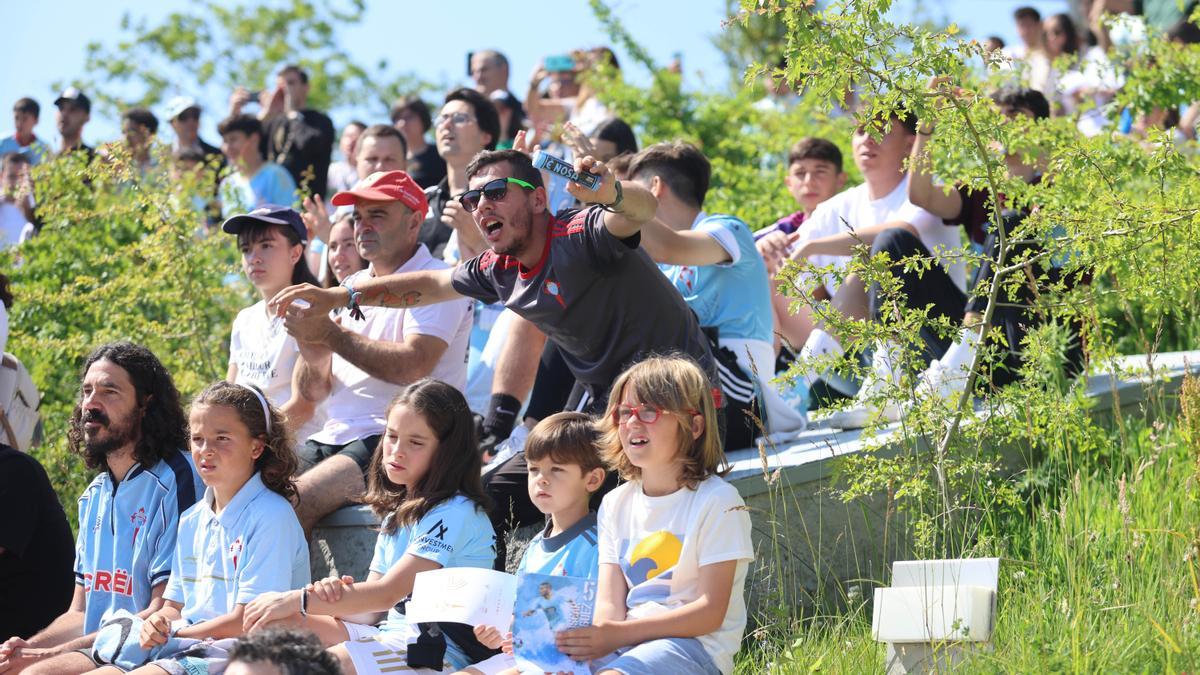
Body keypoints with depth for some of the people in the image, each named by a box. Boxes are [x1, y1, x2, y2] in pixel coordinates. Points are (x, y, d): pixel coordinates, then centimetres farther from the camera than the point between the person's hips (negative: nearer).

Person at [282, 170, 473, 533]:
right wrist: (312, 352, -6)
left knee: (295, 502, -27)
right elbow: (314, 393, 17)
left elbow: (412, 366, -19)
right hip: (334, 436, 8)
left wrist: (330, 335, -14)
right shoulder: (351, 287, 20)